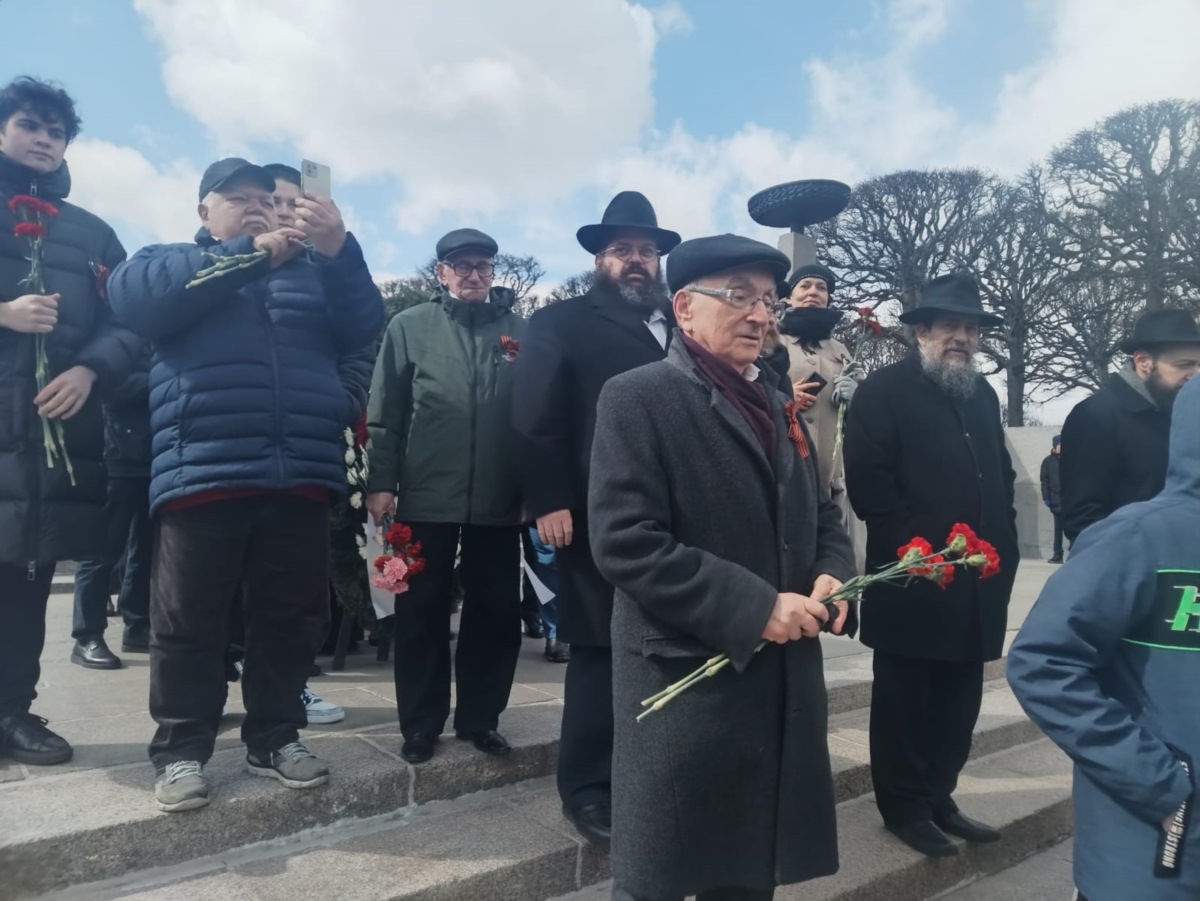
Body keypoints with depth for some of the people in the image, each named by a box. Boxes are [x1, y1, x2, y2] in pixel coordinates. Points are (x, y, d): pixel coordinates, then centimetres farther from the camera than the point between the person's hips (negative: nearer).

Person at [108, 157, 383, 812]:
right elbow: (134, 296, -7)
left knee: (293, 617, 7)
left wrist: (339, 249, -11)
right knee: (189, 621, 3)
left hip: (301, 474, 3)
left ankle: (274, 738, 22)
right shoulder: (169, 261, 17)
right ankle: (180, 750, 17)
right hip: (204, 471, -2)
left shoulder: (310, 268, 22)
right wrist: (251, 254, -11)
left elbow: (361, 329, 6)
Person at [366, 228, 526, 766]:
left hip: (499, 501, 2)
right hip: (426, 498, -1)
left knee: (498, 613, 8)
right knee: (422, 613, 8)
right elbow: (384, 413, 1)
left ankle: (479, 718, 25)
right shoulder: (410, 327, 4)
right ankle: (420, 724, 23)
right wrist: (380, 483, -5)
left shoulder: (520, 332, 8)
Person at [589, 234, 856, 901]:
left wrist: (831, 574, -3)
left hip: (781, 678, 7)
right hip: (685, 680, -7)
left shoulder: (777, 405, 14)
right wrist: (754, 607, -21)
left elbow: (821, 514, 19)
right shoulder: (638, 397, -11)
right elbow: (625, 543, -20)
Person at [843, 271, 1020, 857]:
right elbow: (867, 481, -14)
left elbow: (1002, 475, 21)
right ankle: (904, 808, 20)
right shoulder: (883, 390, -6)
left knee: (959, 702, 15)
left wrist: (1003, 546, 10)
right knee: (904, 702, 6)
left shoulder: (982, 393, 17)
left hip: (977, 581, 7)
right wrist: (914, 547, -18)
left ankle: (938, 798, 31)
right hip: (912, 581, -7)